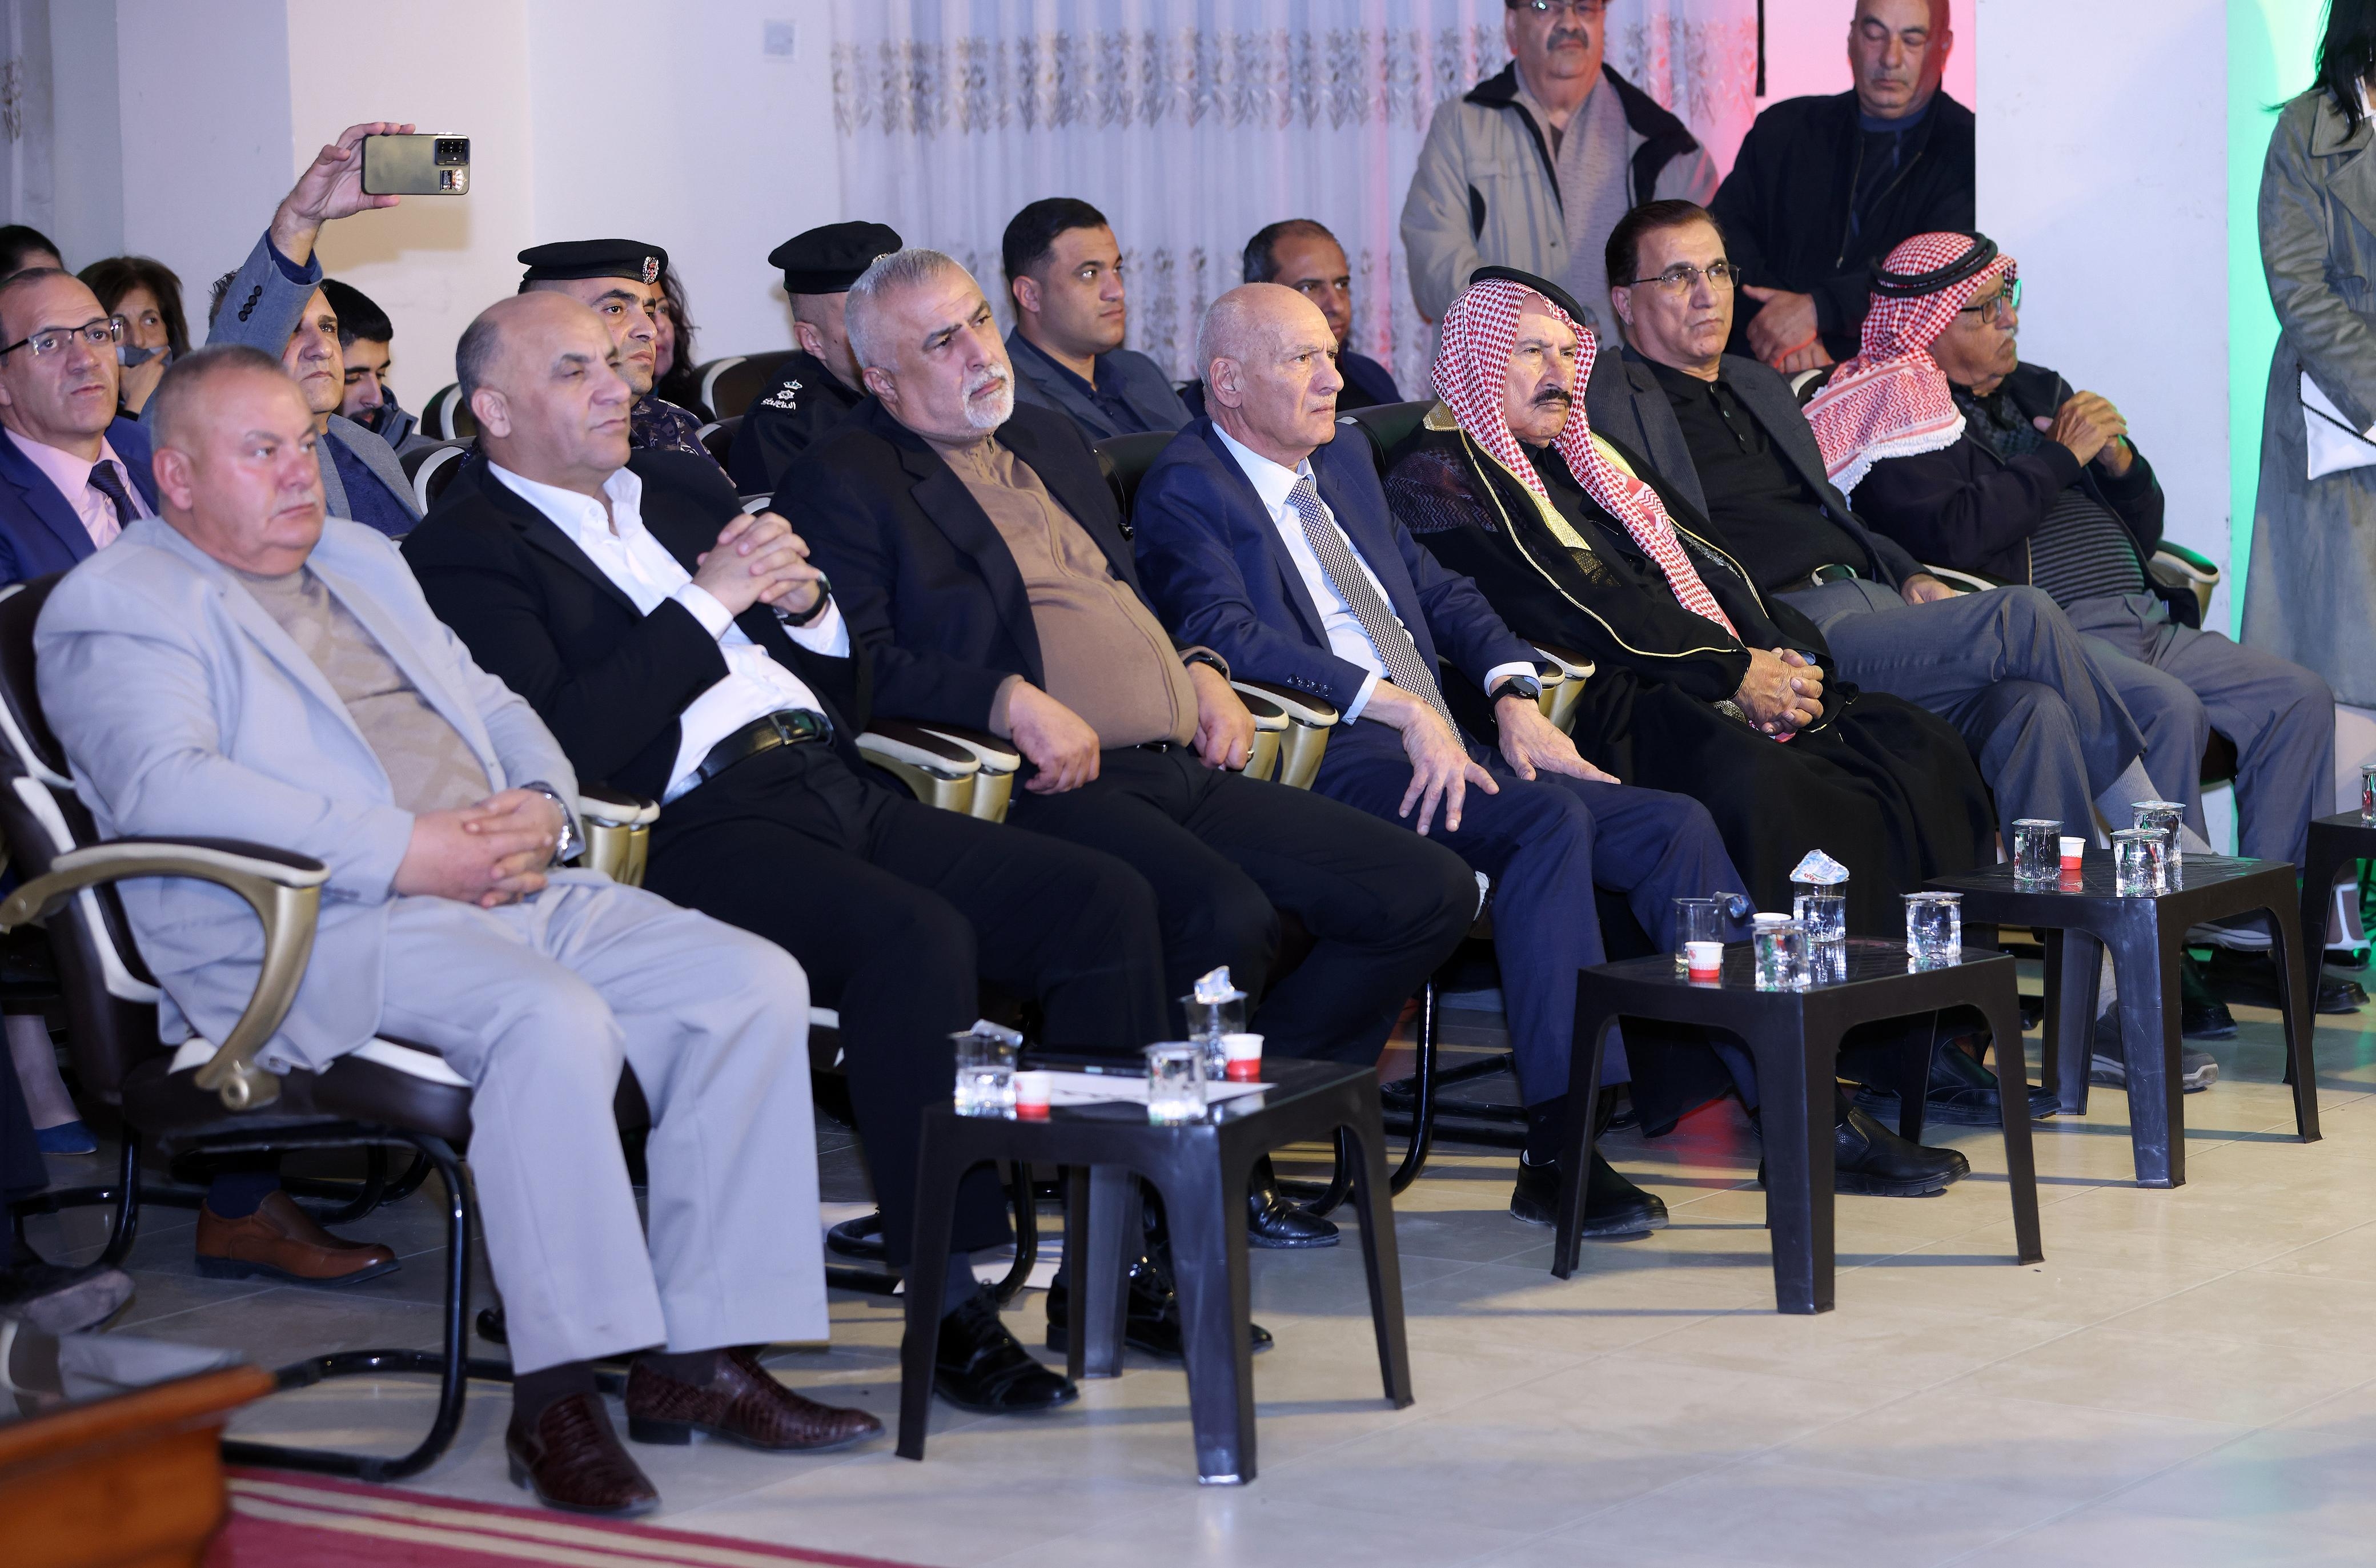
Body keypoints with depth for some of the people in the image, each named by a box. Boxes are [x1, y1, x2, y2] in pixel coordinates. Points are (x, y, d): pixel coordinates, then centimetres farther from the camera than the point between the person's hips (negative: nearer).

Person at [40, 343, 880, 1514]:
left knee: (756, 984, -11)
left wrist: (542, 806, 3)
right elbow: (162, 784, -17)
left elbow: (493, 704, 29)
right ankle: (557, 1393, -29)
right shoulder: (116, 604, 1)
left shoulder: (363, 561, 27)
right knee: (556, 1016, -35)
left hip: (507, 890, 8)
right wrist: (404, 851, -21)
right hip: (316, 932, -8)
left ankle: (702, 1352, -9)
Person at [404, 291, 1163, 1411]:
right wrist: (703, 605, -10)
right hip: (694, 832, -8)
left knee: (1104, 900, -11)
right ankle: (951, 1304, -27)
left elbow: (848, 692, 28)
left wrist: (805, 601, 7)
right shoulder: (466, 552, 3)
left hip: (839, 791, 8)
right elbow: (557, 749, -14)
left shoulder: (684, 489, 26)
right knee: (916, 937, -34)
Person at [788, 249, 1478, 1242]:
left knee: (1433, 892, -5)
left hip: (1183, 772, 8)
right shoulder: (842, 481, 2)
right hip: (1051, 788, -8)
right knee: (1227, 917, -35)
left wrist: (1200, 671, 14)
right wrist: (1014, 701, -22)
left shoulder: (1051, 442, 26)